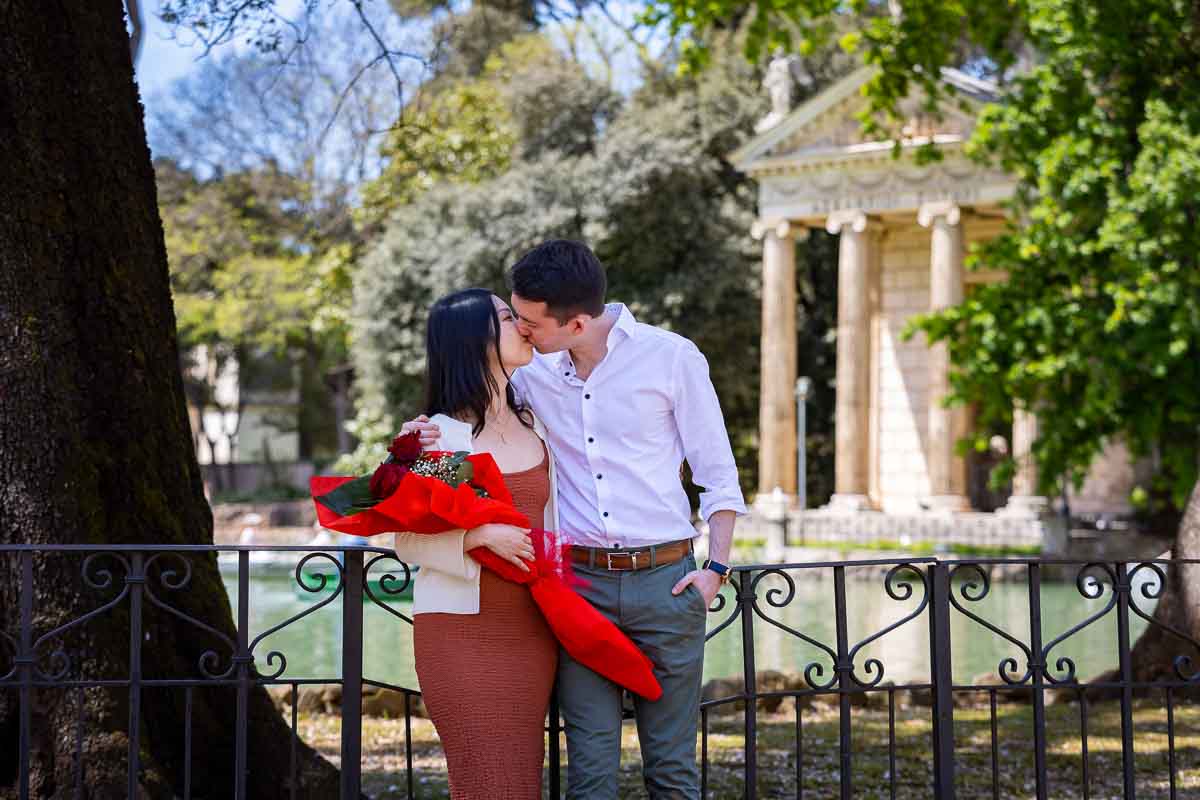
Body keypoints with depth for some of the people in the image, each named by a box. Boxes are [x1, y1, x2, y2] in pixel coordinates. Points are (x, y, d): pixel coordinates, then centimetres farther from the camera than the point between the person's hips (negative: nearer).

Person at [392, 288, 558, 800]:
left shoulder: (535, 424, 10)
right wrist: (482, 536, -22)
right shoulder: (440, 436, -8)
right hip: (462, 632, -5)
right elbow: (408, 541, -9)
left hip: (532, 630, 5)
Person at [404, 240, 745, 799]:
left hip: (665, 583, -2)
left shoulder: (672, 358, -3)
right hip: (580, 583, 2)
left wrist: (717, 567, -5)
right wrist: (426, 432, -2)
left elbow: (717, 473, 3)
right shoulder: (532, 374, 6)